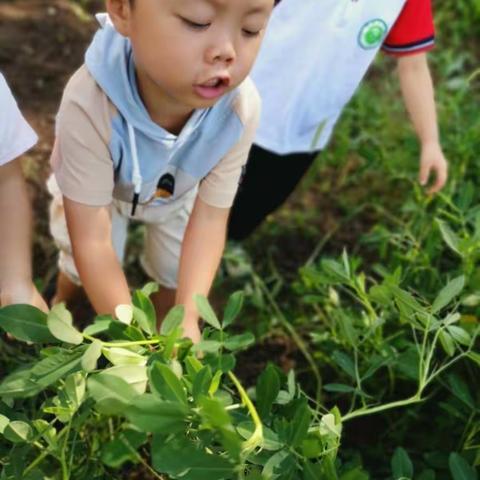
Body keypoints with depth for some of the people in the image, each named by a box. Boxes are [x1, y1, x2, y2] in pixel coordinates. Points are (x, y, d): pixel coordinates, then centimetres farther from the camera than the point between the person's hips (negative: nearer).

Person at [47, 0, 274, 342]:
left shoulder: (240, 109, -38)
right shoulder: (89, 105, -47)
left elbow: (210, 217, -29)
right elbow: (91, 241, -41)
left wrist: (188, 318, -39)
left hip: (177, 194, 2)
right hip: (96, 189, -2)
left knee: (177, 273, 15)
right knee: (84, 268, 16)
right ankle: (60, 301, 53)